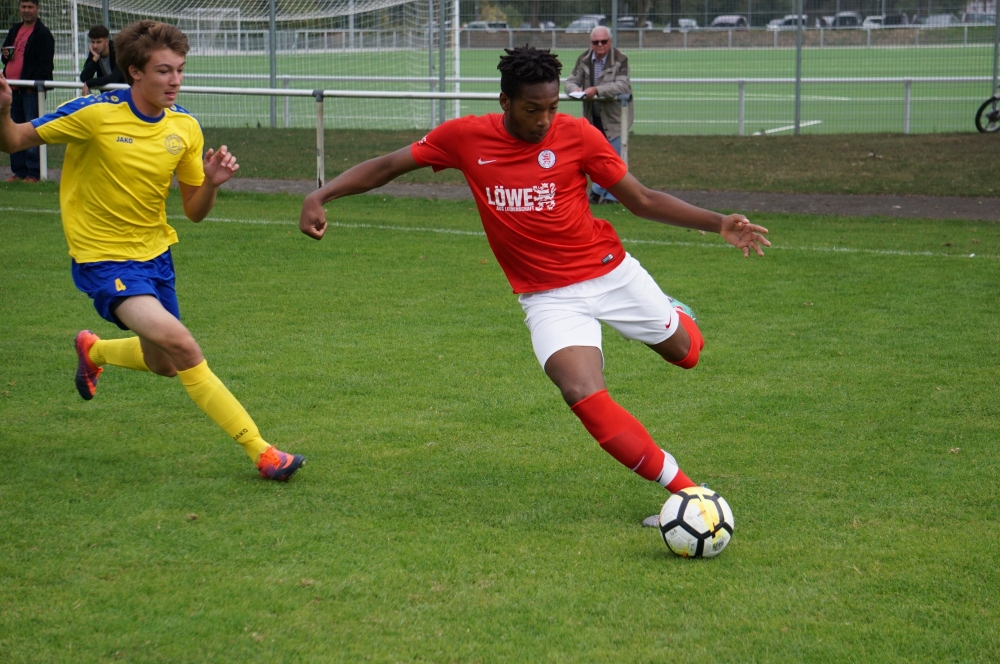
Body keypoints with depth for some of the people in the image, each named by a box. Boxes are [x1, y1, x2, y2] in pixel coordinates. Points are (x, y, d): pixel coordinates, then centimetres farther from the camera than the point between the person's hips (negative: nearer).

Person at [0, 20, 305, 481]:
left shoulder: (185, 128, -3)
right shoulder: (94, 114, -18)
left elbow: (194, 212, 3)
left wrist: (211, 183, -18)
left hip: (154, 251, 7)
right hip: (103, 257, -6)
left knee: (164, 364, 19)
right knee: (179, 343, -25)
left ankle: (93, 350, 52)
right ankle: (260, 452, -20)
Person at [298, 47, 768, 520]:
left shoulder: (578, 135, -10)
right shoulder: (465, 137, -9)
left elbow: (641, 200, -3)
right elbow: (386, 167, 0)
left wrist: (719, 224, -13)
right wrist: (320, 196, -12)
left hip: (612, 272, 1)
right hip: (549, 297, -1)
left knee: (685, 353, 16)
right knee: (583, 394, -25)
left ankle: (674, 316, 56)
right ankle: (684, 490, -14)